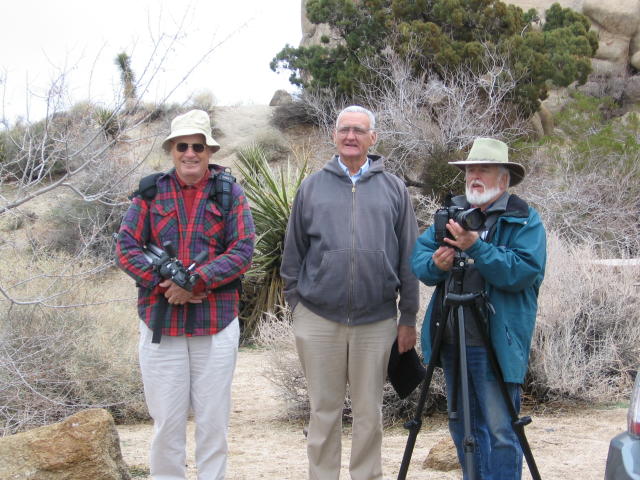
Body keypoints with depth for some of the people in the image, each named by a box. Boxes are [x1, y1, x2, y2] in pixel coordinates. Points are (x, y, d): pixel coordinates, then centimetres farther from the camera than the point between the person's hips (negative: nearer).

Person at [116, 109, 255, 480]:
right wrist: (163, 283, -14)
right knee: (166, 420, 3)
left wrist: (196, 282, -16)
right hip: (160, 320, 0)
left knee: (214, 420, 6)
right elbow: (126, 247, 1)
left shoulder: (229, 194, 4)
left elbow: (243, 251, -5)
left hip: (217, 322, 0)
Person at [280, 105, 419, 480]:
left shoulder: (394, 189, 6)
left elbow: (409, 258, 7)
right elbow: (294, 253, 11)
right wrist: (296, 302, 6)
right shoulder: (313, 187, 6)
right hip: (319, 319, 0)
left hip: (376, 321, 0)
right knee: (325, 410, 8)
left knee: (370, 413, 8)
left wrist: (408, 318, 5)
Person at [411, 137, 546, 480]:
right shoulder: (452, 214, 14)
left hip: (495, 345, -6)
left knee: (500, 431, -6)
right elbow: (418, 255, 10)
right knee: (462, 427, 15)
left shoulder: (524, 220, -5)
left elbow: (525, 271, -19)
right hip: (451, 342, 7)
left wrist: (476, 247, -26)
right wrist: (434, 264, -13)